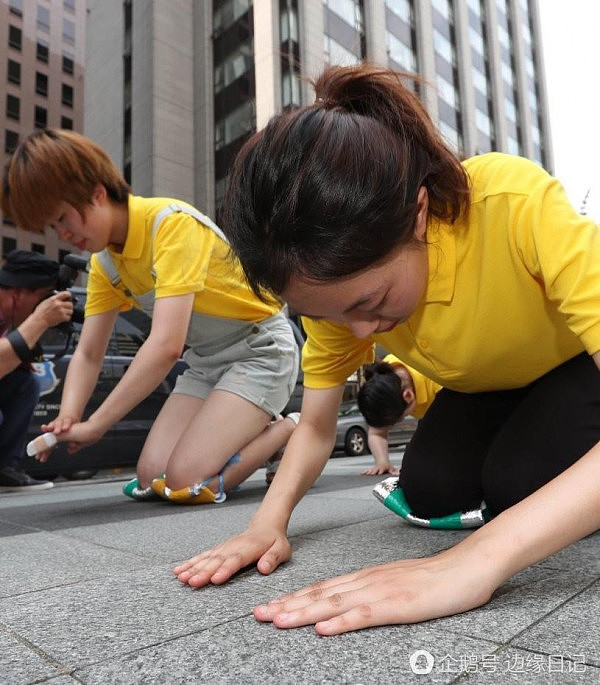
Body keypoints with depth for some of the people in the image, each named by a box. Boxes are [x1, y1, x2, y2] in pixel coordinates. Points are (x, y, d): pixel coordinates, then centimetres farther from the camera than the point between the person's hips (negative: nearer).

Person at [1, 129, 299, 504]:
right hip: (207, 360, 8)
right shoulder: (104, 262, 2)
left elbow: (166, 344, -33)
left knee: (187, 481, -20)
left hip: (261, 348, -8)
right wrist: (67, 419, -18)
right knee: (152, 477, -4)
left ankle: (285, 431, 2)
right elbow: (87, 356, 2)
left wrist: (95, 425, -28)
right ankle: (257, 431, 14)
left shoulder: (172, 223, -24)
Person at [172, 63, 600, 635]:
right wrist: (269, 520, -31)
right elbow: (316, 426, -15)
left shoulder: (518, 204, -40)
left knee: (523, 479, -27)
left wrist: (480, 558, -57)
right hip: (485, 386, 4)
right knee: (430, 489, -15)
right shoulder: (339, 279, -23)